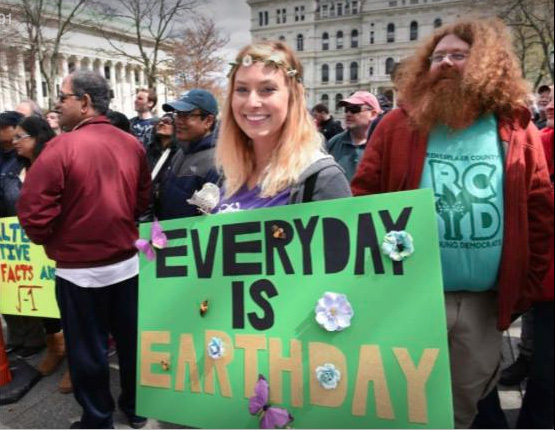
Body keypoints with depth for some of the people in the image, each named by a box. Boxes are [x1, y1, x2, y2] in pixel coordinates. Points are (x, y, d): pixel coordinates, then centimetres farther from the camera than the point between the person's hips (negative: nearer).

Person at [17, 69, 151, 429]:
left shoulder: (61, 147, -17)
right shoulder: (133, 145, -1)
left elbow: (33, 210, -16)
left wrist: (48, 240, 3)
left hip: (80, 269, -5)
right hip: (127, 261, 5)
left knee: (88, 349, 12)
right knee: (131, 339, 18)